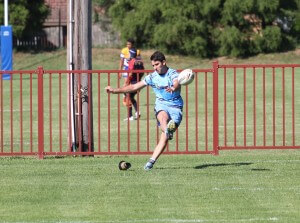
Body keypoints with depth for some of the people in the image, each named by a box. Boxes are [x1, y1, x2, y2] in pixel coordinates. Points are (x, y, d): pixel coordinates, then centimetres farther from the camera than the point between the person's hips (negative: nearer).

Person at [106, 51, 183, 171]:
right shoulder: (152, 77, 9)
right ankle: (167, 130, -71)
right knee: (163, 116, -38)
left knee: (164, 138, -16)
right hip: (161, 105, 2)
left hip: (175, 107, -2)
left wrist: (173, 88, -54)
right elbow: (134, 87, 15)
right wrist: (115, 90, 9)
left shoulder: (173, 74, -5)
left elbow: (177, 84, -29)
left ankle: (152, 161, -18)